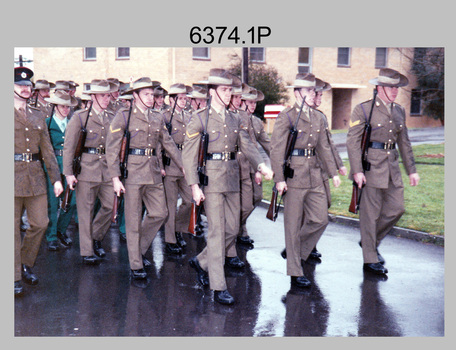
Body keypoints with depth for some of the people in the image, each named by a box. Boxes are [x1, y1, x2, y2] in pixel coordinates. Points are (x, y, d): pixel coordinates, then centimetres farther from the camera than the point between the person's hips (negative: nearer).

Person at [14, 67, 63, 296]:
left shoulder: (37, 115, 13)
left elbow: (47, 149, 13)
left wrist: (56, 178, 8)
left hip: (36, 176, 5)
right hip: (13, 176, -4)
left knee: (40, 223, 5)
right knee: (12, 228, 2)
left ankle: (26, 263, 28)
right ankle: (15, 278, 11)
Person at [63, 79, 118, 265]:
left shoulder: (112, 118, 11)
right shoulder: (79, 117, -2)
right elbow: (68, 146, -4)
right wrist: (68, 173, -9)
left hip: (107, 168, 4)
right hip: (87, 167, -4)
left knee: (111, 205, 1)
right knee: (86, 211, 1)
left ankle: (96, 237, 26)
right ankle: (87, 252, 10)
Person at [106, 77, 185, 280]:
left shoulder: (158, 118, 12)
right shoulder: (123, 116, -4)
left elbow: (168, 144, 19)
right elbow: (112, 148, -7)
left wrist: (184, 166, 14)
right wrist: (115, 178, -14)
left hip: (153, 173, 6)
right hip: (133, 172, -5)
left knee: (160, 213, 5)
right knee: (134, 220, 1)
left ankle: (139, 250, 26)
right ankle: (136, 265, 11)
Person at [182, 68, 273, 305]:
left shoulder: (235, 120, 14)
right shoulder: (199, 119, -4)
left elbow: (247, 146, 9)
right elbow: (188, 154, -6)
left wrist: (261, 165, -10)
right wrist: (194, 185, -14)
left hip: (232, 180, 6)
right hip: (211, 179, -6)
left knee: (232, 229, 9)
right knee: (217, 231, -6)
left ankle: (201, 262, 32)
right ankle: (218, 288, 0)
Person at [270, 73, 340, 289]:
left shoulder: (317, 118, 13)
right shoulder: (286, 116, -7)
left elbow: (324, 147, 19)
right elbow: (276, 149, -11)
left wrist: (333, 172, 13)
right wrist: (279, 178, -16)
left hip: (314, 175, 7)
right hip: (294, 175, -6)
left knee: (320, 219, 5)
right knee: (294, 224, 1)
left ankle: (295, 251, 27)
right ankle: (295, 272, 10)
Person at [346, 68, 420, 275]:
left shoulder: (399, 111, 14)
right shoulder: (363, 110, -6)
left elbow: (404, 142, 18)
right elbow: (353, 141, -11)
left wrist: (411, 170, 14)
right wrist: (357, 170, -19)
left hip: (392, 166, 7)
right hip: (371, 166, -7)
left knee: (396, 209, 6)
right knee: (370, 213, -1)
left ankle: (371, 242, 29)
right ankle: (370, 260, 10)